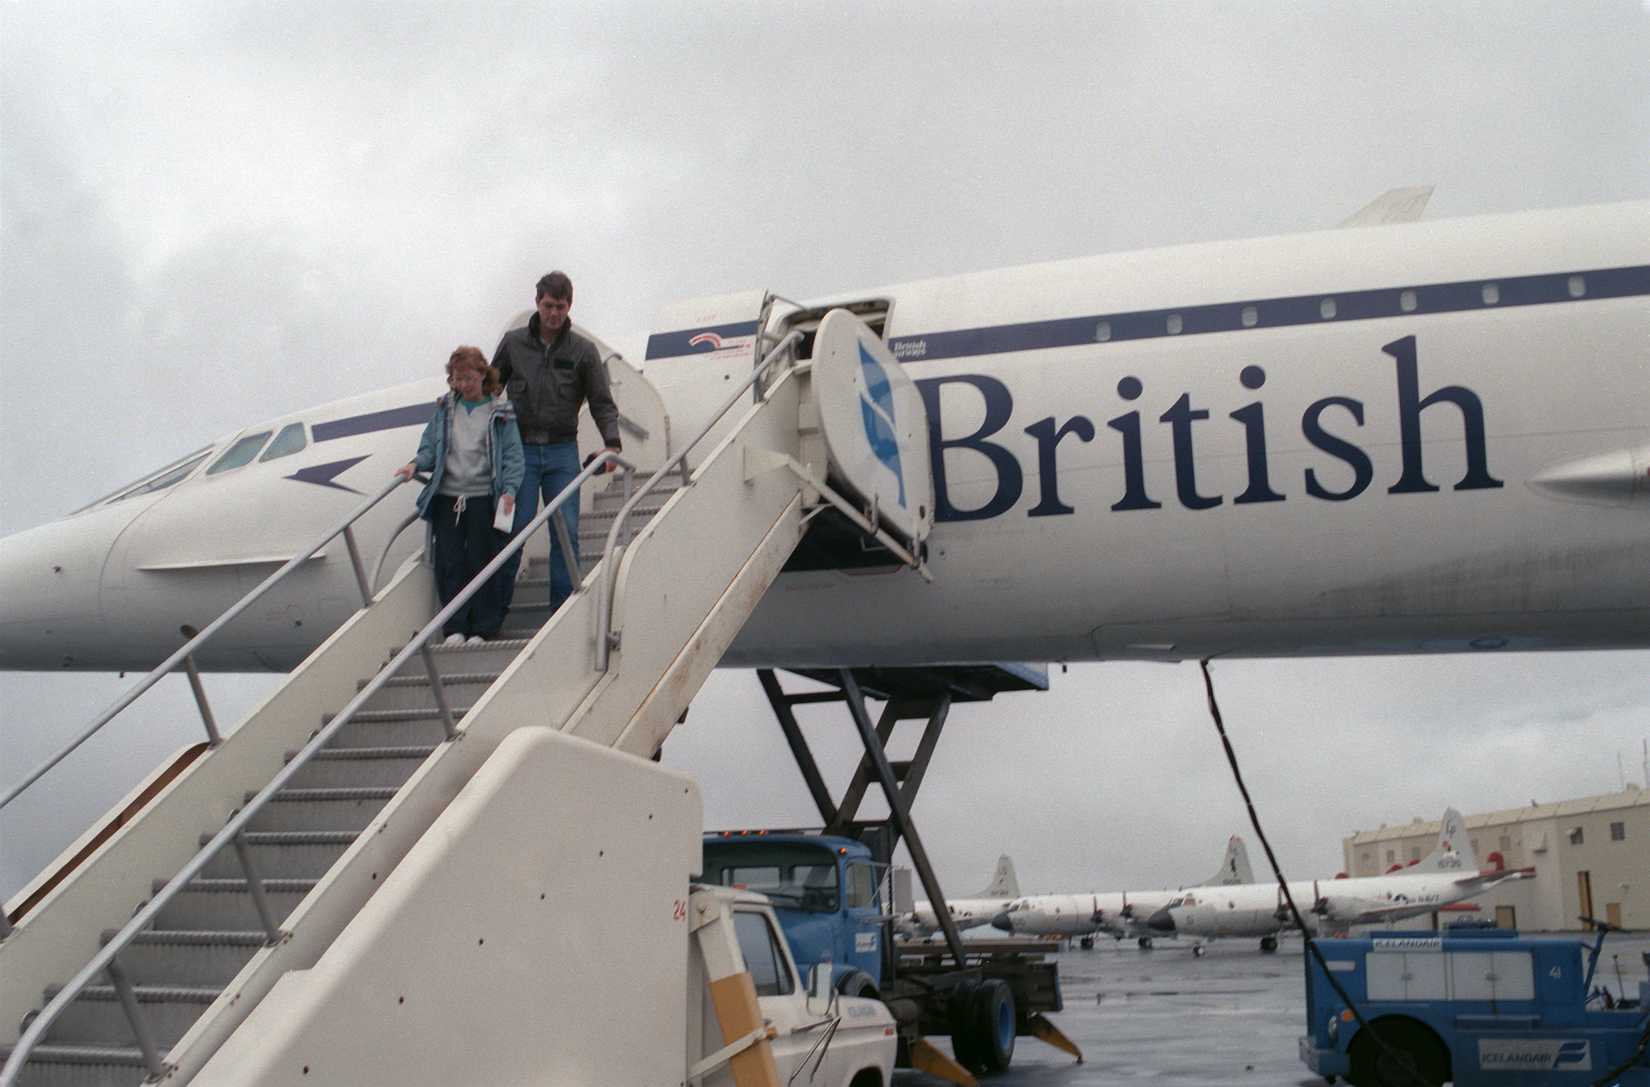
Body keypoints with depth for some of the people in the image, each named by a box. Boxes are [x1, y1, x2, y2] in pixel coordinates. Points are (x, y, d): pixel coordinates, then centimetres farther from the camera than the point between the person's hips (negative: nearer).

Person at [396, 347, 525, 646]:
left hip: (483, 498, -3)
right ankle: (454, 628, 9)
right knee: (449, 563, 1)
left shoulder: (500, 411, 2)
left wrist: (509, 490, -15)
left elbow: (512, 455, -2)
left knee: (482, 562, 1)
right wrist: (416, 464, -9)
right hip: (447, 497, 3)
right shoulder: (445, 408, 11)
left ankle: (483, 629, 11)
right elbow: (431, 447, 11)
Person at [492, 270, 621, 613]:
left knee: (566, 531, -1)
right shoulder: (513, 343, 4)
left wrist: (612, 443, -13)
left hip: (563, 451, 1)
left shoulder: (583, 350, 3)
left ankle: (564, 604, 9)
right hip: (520, 449, 0)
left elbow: (602, 403, 2)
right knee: (514, 527, -4)